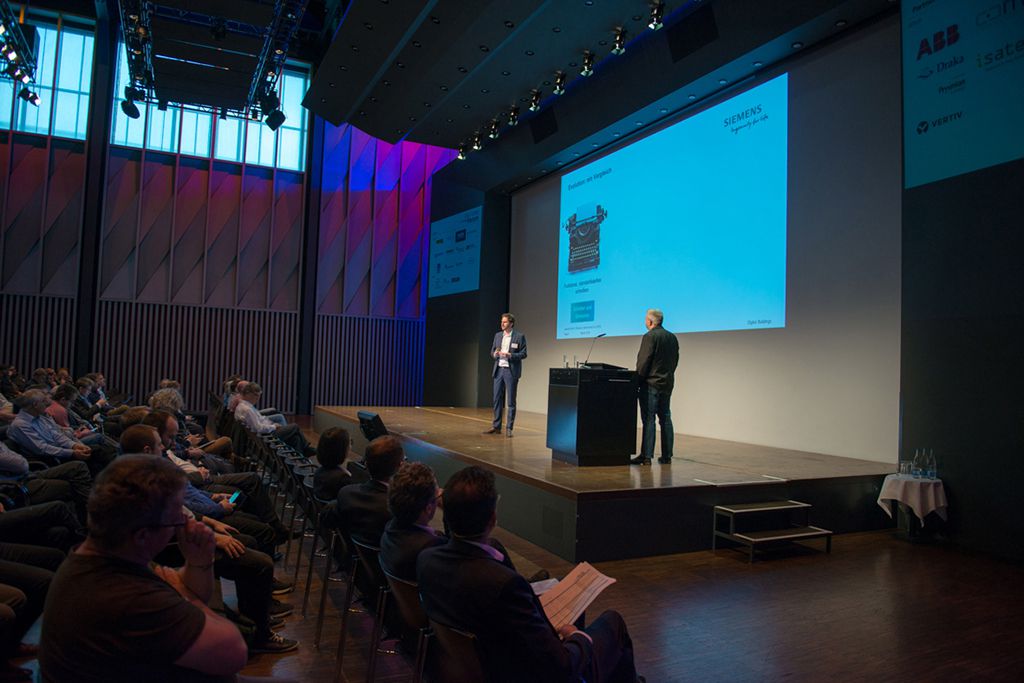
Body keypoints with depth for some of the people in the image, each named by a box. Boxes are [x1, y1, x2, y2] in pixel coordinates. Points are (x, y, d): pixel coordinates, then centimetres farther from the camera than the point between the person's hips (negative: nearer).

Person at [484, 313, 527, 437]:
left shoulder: (519, 336, -3)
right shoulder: (498, 335, 11)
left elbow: (523, 354, -6)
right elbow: (492, 352, 14)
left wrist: (509, 355, -18)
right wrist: (495, 354, -9)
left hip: (511, 371, -5)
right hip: (498, 370, 5)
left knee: (511, 401, 0)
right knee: (497, 399, 7)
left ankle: (509, 428, 6)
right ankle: (496, 426, 15)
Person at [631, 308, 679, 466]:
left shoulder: (650, 336, -12)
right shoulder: (672, 337, 11)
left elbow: (643, 361, -15)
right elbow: (675, 360, 14)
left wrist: (638, 381, -7)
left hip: (651, 383, -7)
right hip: (667, 384, 7)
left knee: (648, 420, -5)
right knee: (665, 419, 11)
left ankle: (646, 456, -5)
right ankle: (667, 456, 14)